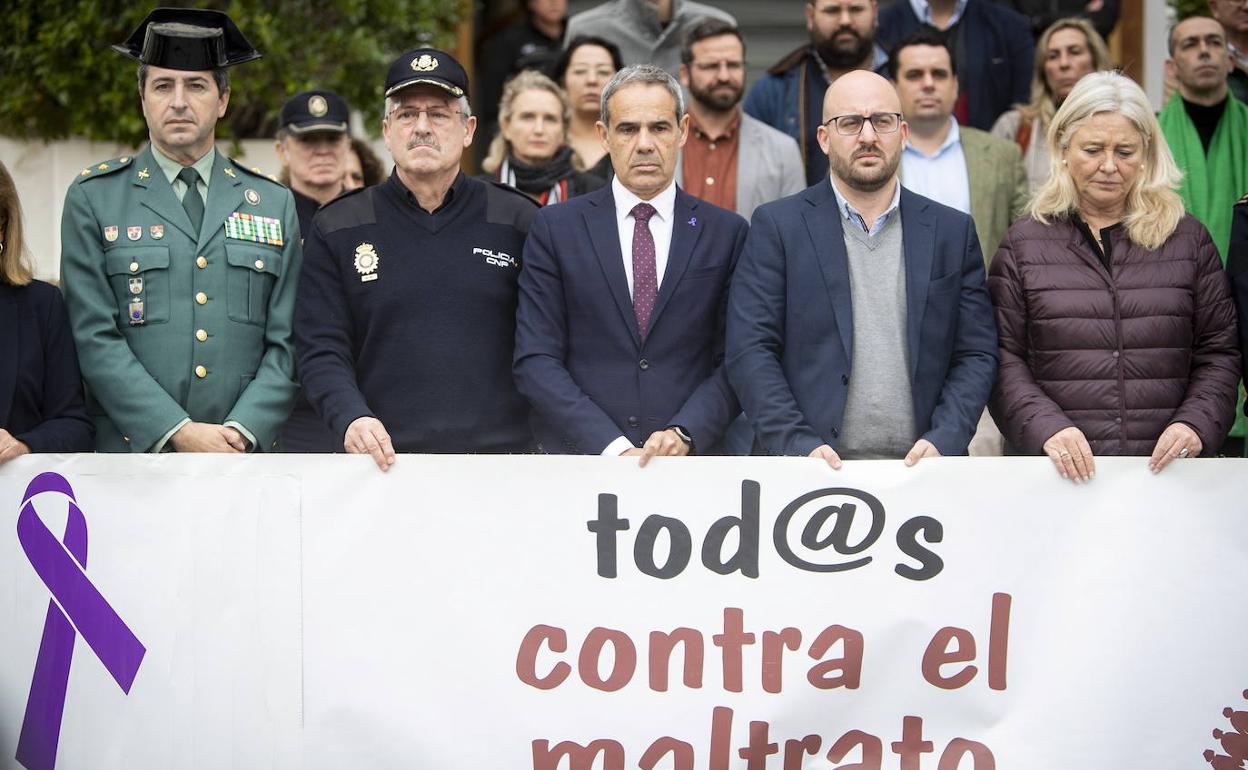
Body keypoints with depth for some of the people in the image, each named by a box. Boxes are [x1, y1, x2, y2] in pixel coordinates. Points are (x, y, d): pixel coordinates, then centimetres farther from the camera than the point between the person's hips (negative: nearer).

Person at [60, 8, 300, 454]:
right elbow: (95, 338, -3)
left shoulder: (274, 204, 12)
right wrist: (178, 432, -13)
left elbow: (287, 344, 7)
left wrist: (242, 431, -9)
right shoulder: (93, 198, 5)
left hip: (246, 457, 2)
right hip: (132, 455, -2)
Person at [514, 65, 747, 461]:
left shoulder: (727, 232, 10)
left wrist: (684, 435, -10)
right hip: (576, 458, -1)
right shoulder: (555, 229, 8)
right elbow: (535, 360, 1)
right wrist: (613, 447, -9)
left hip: (691, 459, 1)